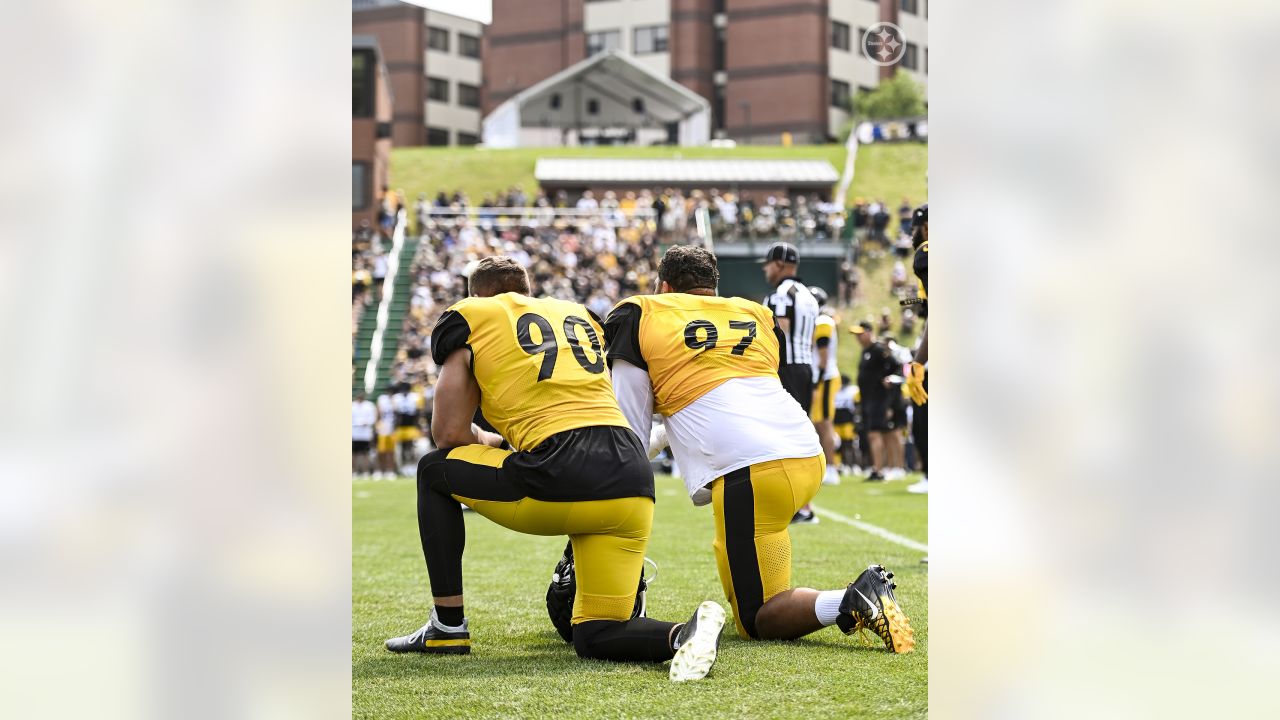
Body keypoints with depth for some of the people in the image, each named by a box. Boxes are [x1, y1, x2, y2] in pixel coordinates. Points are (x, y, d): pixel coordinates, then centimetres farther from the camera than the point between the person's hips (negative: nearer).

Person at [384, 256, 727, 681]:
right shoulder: (580, 316, 29)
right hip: (633, 479, 5)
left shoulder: (470, 318, 14)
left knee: (434, 470, 23)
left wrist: (488, 442, 34)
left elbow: (450, 433, 14)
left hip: (562, 478, -5)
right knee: (595, 638, 15)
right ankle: (684, 633, -16)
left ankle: (448, 627, 19)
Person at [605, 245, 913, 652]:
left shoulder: (638, 318, 13)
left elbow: (630, 434, 11)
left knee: (757, 621, 3)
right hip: (809, 454, 6)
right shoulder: (757, 317, 26)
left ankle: (851, 604, -23)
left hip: (750, 471, -6)